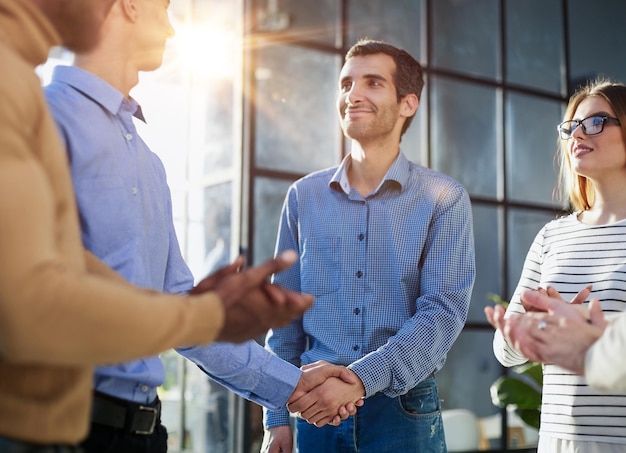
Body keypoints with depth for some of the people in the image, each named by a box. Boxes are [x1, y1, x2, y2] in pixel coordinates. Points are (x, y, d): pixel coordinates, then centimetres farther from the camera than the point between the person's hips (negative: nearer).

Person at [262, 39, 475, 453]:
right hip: (316, 409, 2)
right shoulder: (304, 196, 5)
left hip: (403, 408, -2)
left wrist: (361, 378, -24)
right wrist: (277, 417, 3)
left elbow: (443, 312, -12)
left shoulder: (444, 199, -3)